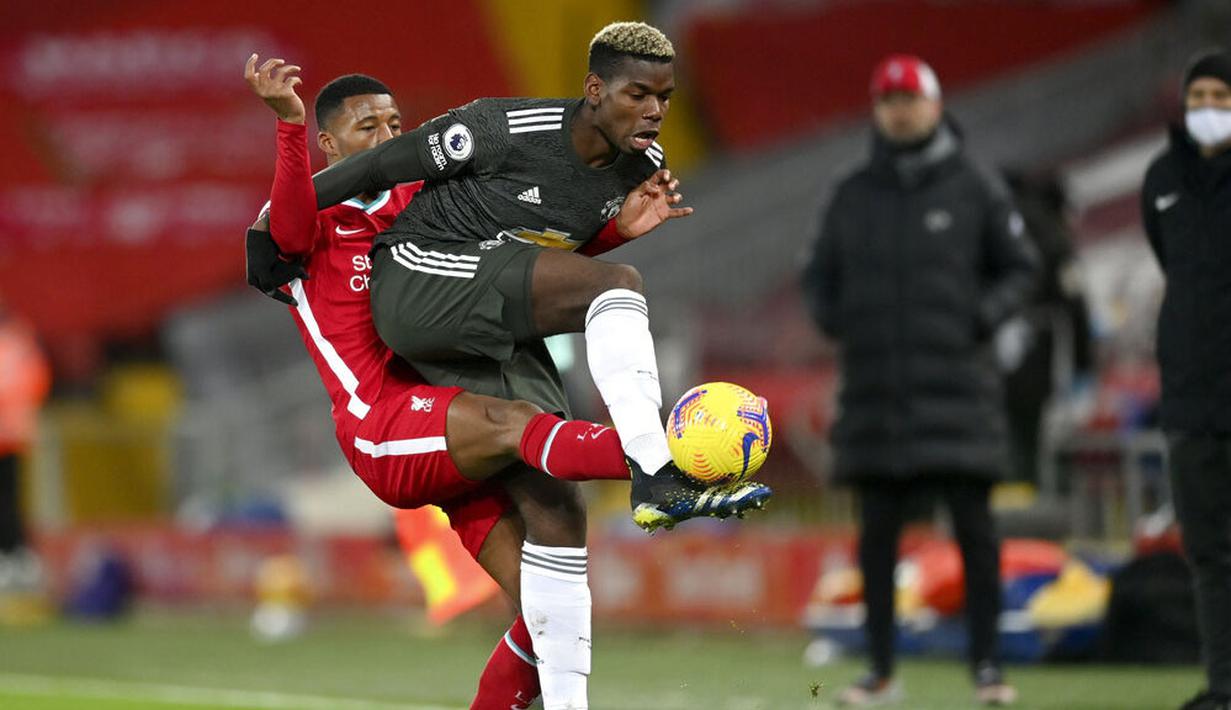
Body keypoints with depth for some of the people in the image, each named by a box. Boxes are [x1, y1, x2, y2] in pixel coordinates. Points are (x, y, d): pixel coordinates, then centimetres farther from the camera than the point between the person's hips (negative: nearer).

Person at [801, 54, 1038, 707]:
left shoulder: (972, 190, 2)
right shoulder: (853, 195, 8)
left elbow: (1019, 268, 8)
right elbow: (819, 277, 16)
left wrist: (984, 315, -9)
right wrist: (831, 318, -4)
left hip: (955, 381, -2)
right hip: (874, 387, 2)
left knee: (972, 523, -5)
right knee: (877, 531, 3)